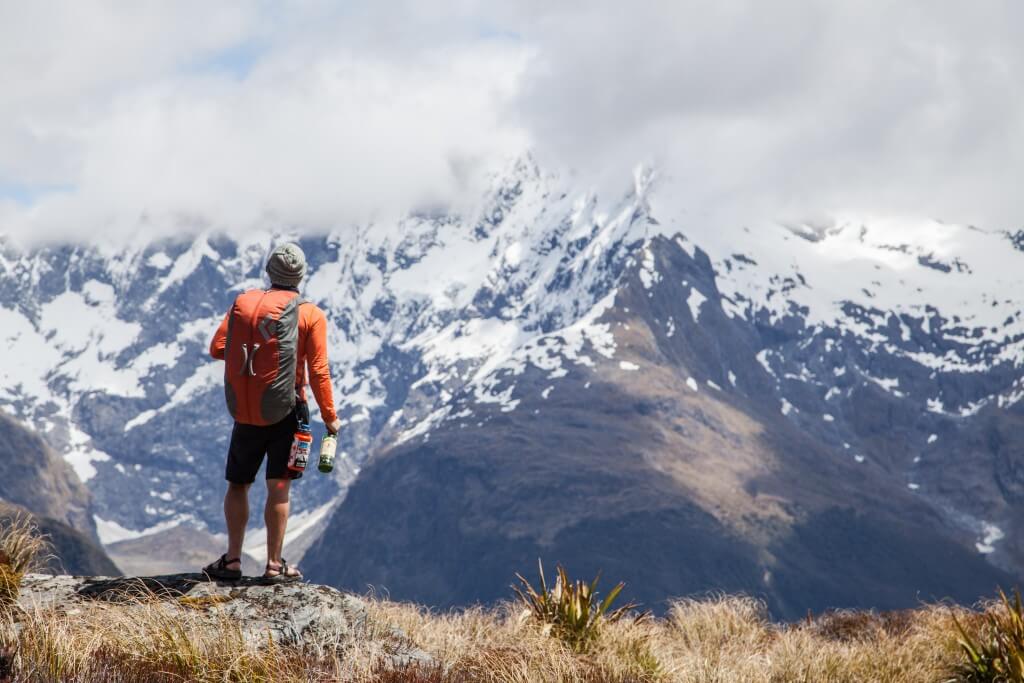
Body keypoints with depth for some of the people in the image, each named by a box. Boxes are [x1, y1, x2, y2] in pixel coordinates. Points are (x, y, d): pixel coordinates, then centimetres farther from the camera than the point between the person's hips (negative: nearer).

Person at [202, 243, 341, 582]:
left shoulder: (243, 302, 2)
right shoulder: (311, 314, -5)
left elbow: (217, 348, 0)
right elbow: (318, 371, -7)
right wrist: (330, 418, 2)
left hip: (244, 414, 2)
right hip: (284, 414, -2)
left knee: (237, 484, 14)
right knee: (278, 488, 2)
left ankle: (232, 560, 12)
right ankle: (274, 565, 4)